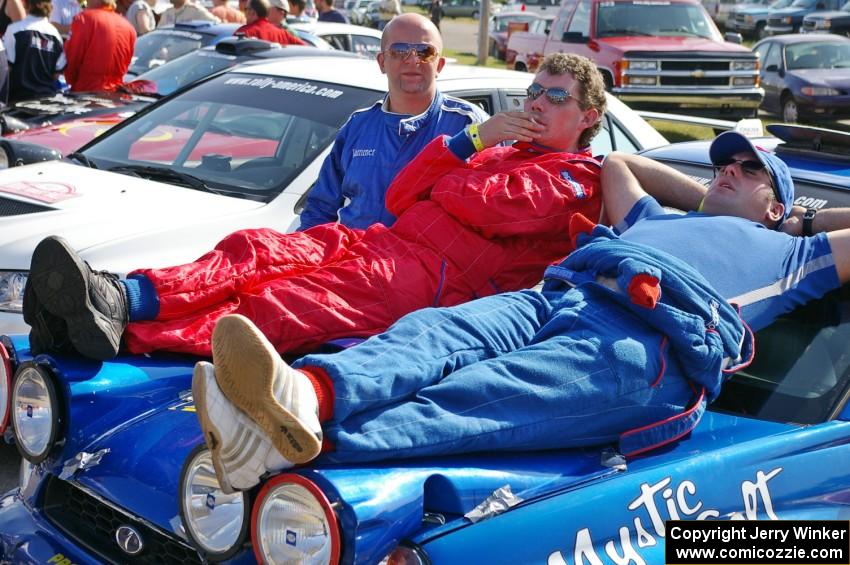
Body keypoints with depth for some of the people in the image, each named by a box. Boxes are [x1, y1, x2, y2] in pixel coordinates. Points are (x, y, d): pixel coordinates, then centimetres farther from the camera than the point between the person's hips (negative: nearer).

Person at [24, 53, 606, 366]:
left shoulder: (574, 179, 9)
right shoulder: (500, 154, 34)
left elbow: (487, 205, -10)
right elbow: (399, 197, 20)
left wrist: (441, 183, 11)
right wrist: (471, 140, 13)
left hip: (433, 278, -8)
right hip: (382, 242, 8)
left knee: (282, 305, -29)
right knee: (252, 249, -19)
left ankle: (123, 327, -46)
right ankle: (126, 296, -37)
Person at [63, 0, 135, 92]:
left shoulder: (85, 18, -8)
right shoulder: (129, 27, 8)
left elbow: (72, 57, -4)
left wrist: (71, 81, 11)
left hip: (86, 91, -5)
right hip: (116, 93, 5)